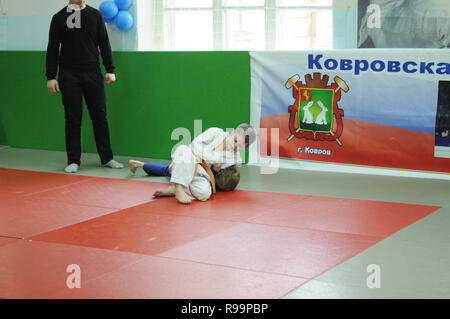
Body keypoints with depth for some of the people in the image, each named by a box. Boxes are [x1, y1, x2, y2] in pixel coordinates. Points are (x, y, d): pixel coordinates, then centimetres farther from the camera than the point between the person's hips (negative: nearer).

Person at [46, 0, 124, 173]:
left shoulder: (95, 15, 8)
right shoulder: (59, 18, 4)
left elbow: (104, 44, 8)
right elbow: (52, 49, 3)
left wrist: (110, 70, -1)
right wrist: (50, 76, -3)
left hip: (93, 74, 1)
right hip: (69, 76, -1)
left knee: (100, 116, 4)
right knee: (73, 119, 1)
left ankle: (107, 158, 13)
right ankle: (73, 161, 10)